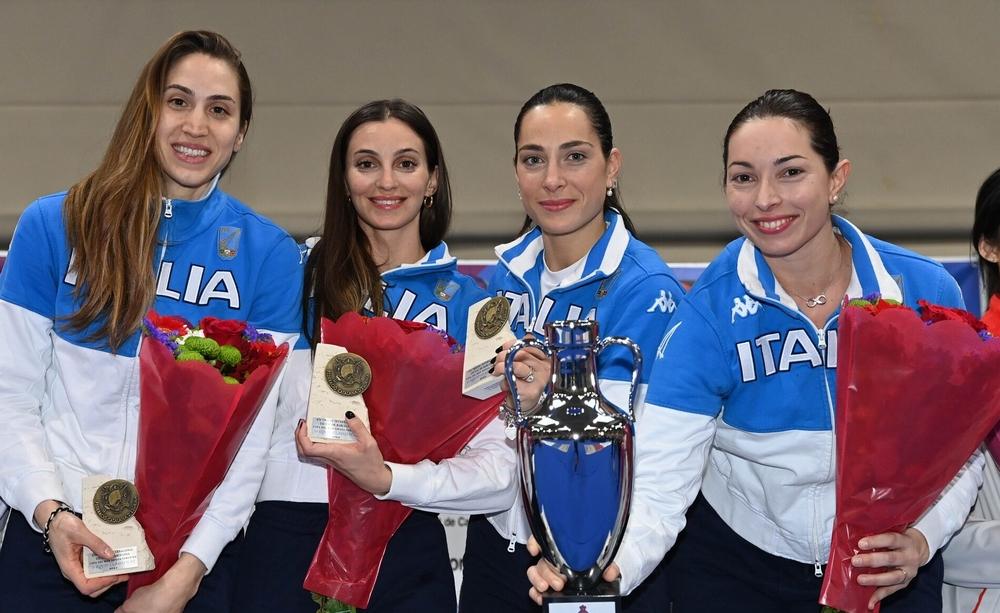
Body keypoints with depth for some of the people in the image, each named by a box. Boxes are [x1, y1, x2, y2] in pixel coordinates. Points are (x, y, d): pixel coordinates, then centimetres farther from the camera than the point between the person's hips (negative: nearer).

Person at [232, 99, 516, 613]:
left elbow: (498, 472, -3)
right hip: (287, 536, 0)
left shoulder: (468, 304, 6)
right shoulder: (300, 274, 6)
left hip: (405, 547, 1)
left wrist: (387, 479, -17)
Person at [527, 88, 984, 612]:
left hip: (889, 570, 1)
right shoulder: (709, 313, -18)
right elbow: (659, 484, -24)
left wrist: (919, 541, -24)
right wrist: (606, 566, -43)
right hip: (734, 565, -1)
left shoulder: (924, 291, -14)